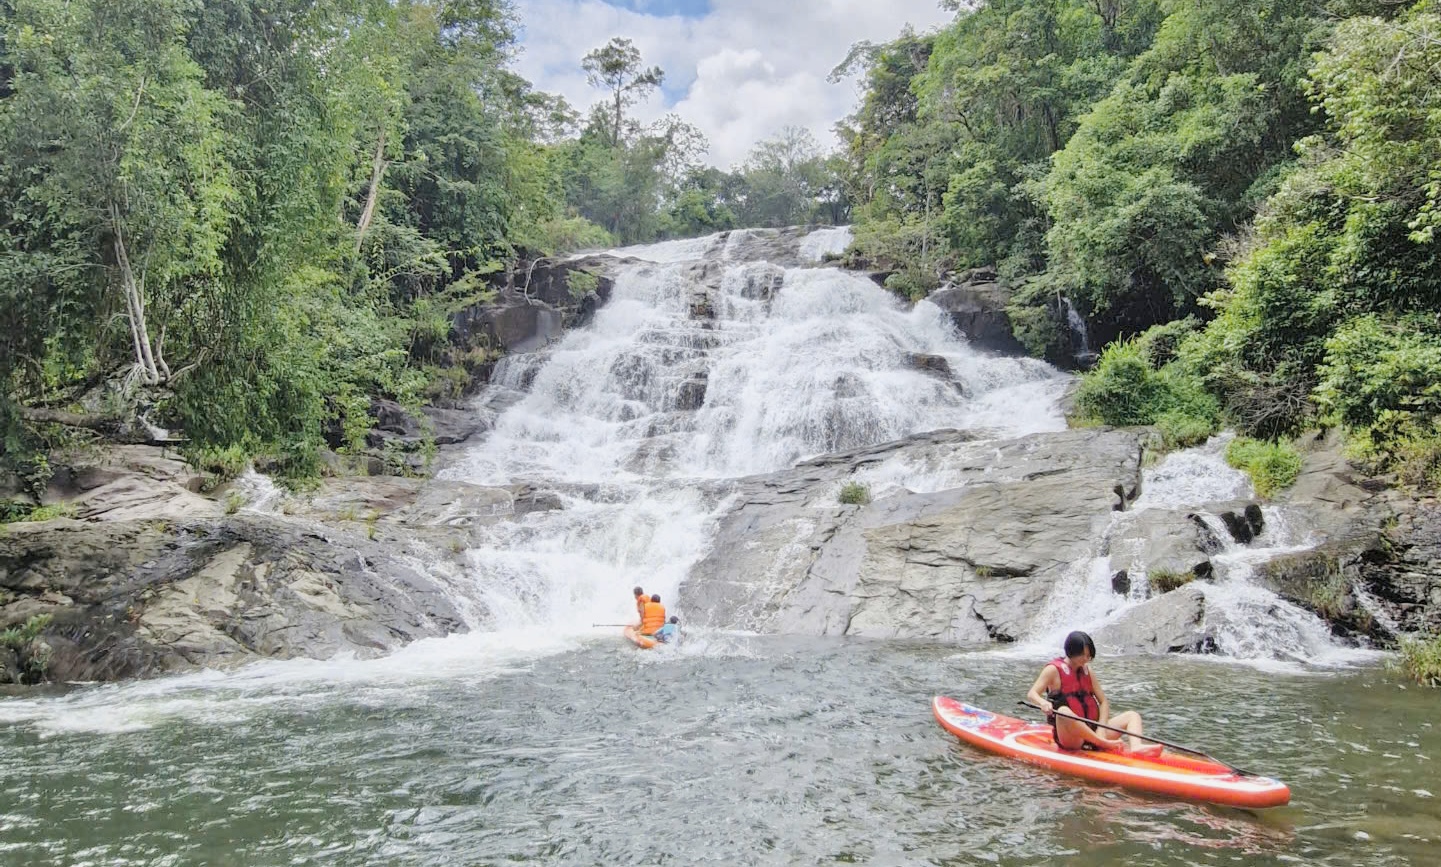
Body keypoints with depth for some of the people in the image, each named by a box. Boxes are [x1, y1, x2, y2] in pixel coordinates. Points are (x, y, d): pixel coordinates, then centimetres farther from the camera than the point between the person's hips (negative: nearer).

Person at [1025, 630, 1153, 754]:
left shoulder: (1087, 671, 15)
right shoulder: (1054, 669, -2)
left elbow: (1103, 701, 10)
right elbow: (1031, 694, -13)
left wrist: (1101, 729, -7)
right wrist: (1043, 703, -37)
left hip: (1091, 732, 6)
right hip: (1069, 737, -6)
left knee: (1132, 715, -3)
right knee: (1063, 712, -37)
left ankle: (1136, 747, -33)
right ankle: (1105, 744, -32)